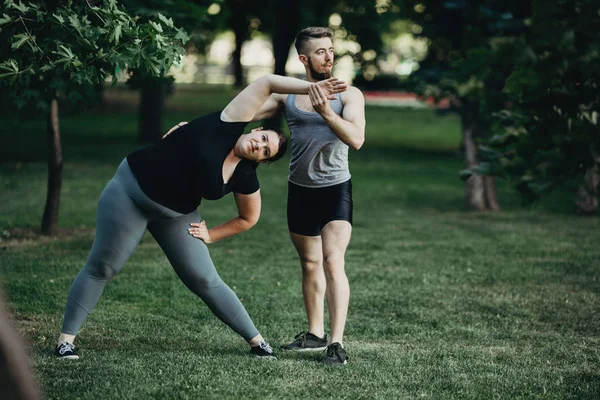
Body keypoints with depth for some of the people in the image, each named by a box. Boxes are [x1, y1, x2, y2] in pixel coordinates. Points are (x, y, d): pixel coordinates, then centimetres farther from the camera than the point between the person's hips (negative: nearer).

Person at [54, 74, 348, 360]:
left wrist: (210, 235, 4)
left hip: (176, 215, 4)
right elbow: (267, 83, -17)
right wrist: (311, 88, -23)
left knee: (205, 281, 1)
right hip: (131, 191, -4)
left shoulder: (245, 177, -5)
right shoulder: (229, 126, -15)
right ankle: (66, 338, 7)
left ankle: (256, 341, 11)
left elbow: (248, 218, 12)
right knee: (101, 268, -2)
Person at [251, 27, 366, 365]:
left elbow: (357, 139, -20)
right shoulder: (286, 95, 1)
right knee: (310, 264, 15)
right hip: (300, 191, 4)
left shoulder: (349, 95, -6)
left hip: (336, 189, -4)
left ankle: (337, 342, -19)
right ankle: (315, 334, 29)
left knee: (333, 264, -17)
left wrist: (327, 113, -32)